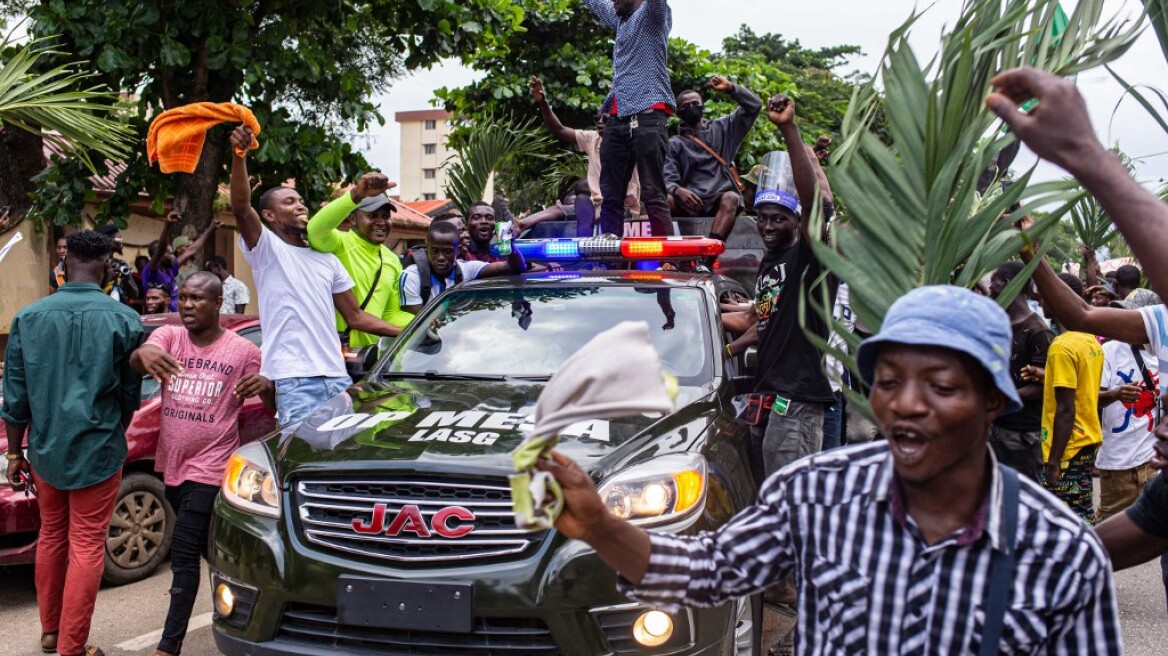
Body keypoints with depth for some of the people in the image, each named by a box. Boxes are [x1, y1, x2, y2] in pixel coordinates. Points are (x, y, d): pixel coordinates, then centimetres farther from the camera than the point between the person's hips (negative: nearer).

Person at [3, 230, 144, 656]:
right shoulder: (123, 319, -10)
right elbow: (130, 394, 0)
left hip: (45, 449, 4)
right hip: (98, 450, -3)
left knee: (51, 537, 19)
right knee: (86, 546, 4)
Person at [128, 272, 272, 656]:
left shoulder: (242, 351, -6)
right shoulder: (167, 336, 1)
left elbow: (274, 408, -3)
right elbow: (136, 362, -21)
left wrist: (267, 386, -27)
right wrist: (144, 354, -46)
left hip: (208, 467, -5)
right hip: (171, 463, 5)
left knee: (183, 552, -9)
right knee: (205, 546, 19)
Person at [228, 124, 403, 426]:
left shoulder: (327, 259, 19)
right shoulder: (266, 249, 3)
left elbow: (355, 316, 19)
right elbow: (240, 208, -17)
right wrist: (239, 155, -32)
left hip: (337, 377, 6)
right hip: (294, 381, -6)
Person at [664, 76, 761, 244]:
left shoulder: (722, 129, 20)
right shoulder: (674, 144, 15)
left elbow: (754, 106, 15)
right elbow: (667, 179, 1)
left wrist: (730, 88, 1)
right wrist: (678, 191, -23)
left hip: (721, 198, 0)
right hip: (690, 202, 0)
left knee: (731, 198, -36)